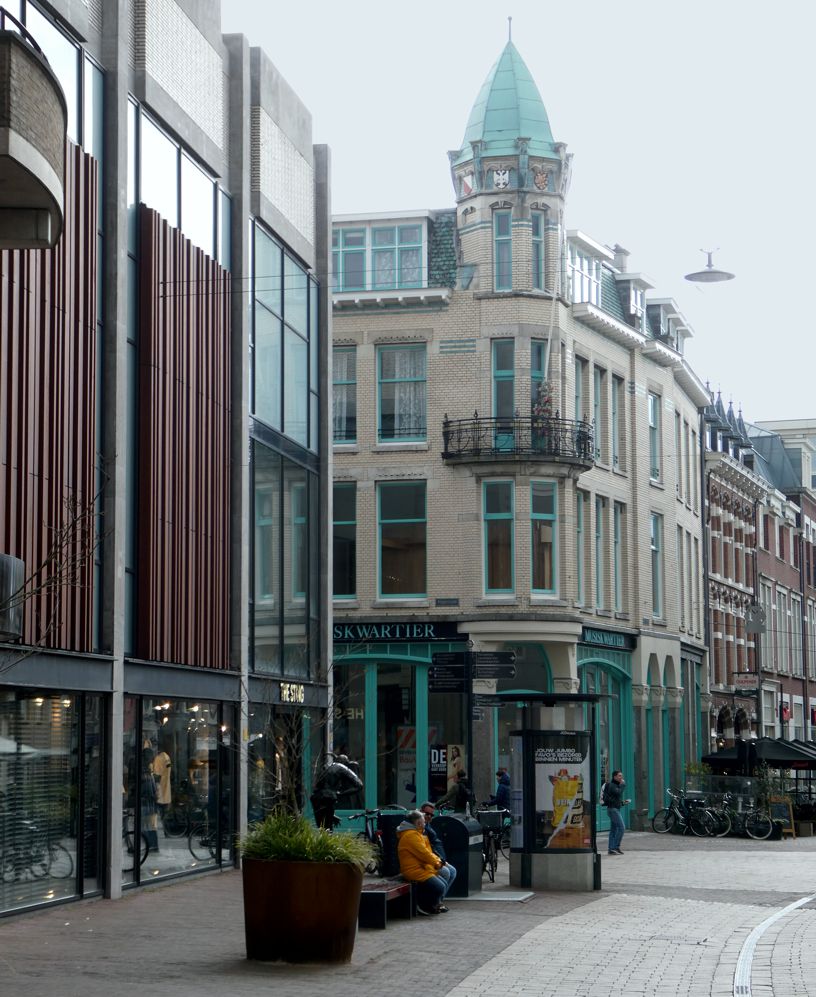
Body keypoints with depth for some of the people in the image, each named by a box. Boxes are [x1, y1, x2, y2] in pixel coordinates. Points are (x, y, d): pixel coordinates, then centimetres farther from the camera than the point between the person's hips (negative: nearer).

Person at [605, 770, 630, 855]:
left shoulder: (617, 785, 20)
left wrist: (623, 802, 12)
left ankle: (611, 849, 7)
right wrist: (622, 784, -17)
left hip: (615, 809, 10)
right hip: (613, 809, -10)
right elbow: (618, 793, -29)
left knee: (613, 829, 8)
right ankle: (616, 847, -14)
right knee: (621, 827, -14)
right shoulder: (611, 785, -11)